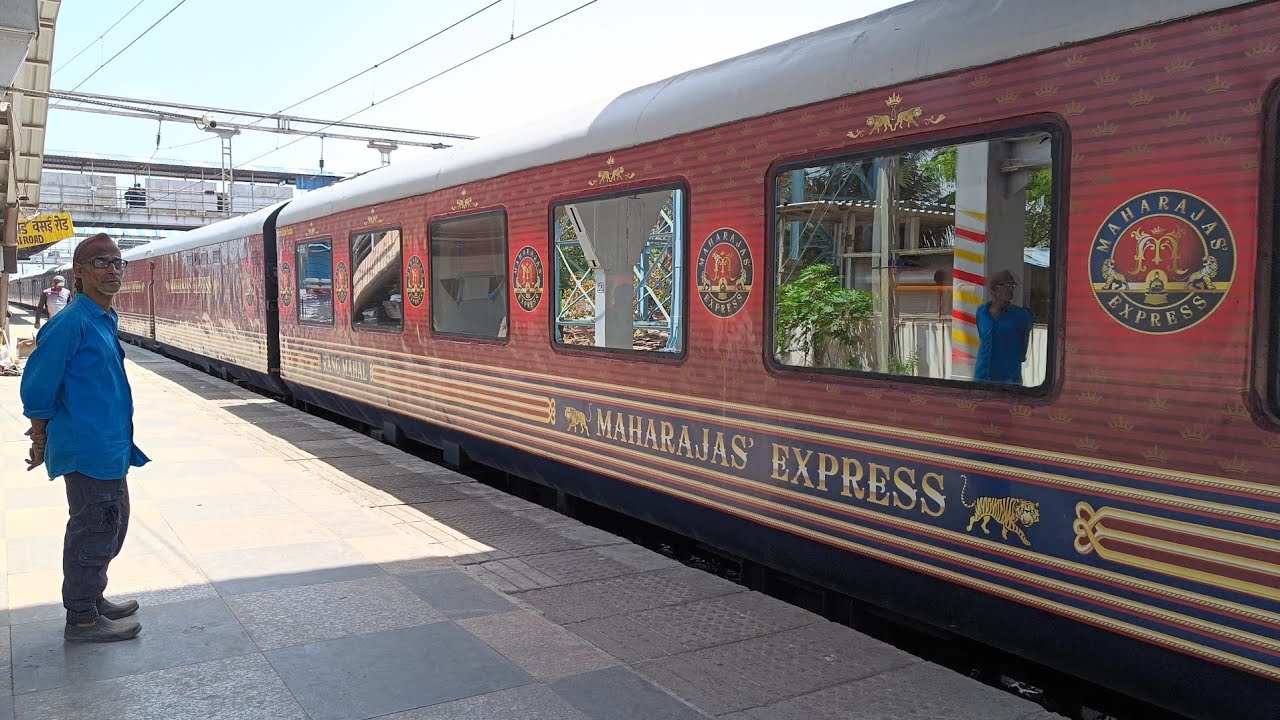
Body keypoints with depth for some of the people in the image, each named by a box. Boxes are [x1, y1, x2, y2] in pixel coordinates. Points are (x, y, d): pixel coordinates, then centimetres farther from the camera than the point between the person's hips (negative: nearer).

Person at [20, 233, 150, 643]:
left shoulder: (105, 320, 11)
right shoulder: (72, 323, -17)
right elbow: (38, 388, -15)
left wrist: (46, 438, 23)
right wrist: (41, 443, -4)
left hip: (109, 450, 9)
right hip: (87, 451, -9)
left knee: (111, 525, 19)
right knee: (94, 531, 1)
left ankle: (93, 600, 35)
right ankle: (82, 620, 14)